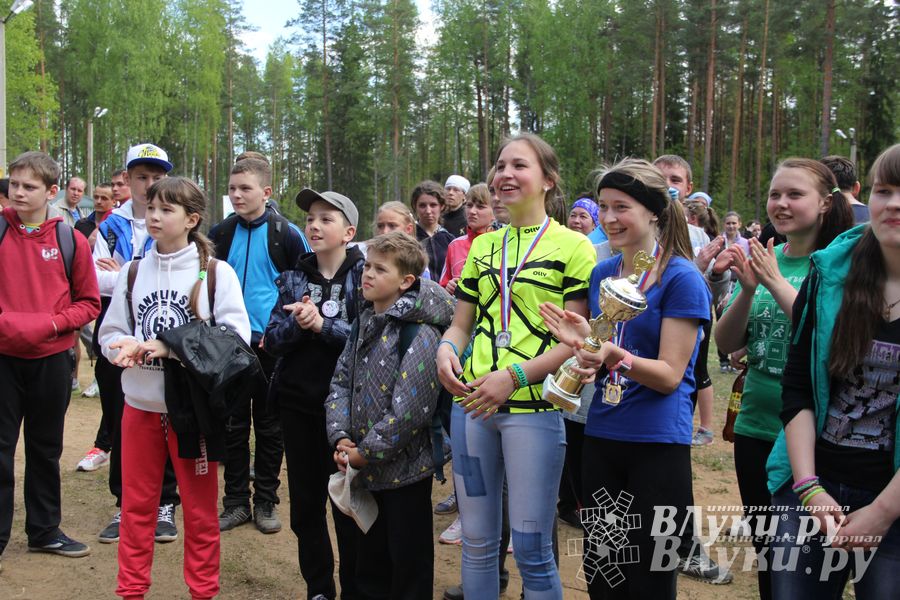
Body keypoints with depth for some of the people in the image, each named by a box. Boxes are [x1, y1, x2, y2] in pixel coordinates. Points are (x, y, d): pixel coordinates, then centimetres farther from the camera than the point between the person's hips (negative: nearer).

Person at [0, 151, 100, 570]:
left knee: (46, 448, 15)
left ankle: (44, 530, 29)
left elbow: (88, 302, 1)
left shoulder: (71, 240, -2)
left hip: (52, 360, 1)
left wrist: (52, 324, -14)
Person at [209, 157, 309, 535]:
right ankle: (236, 502, 19)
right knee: (233, 424, 8)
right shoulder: (221, 234, 5)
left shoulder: (286, 234, -5)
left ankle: (265, 502, 18)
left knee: (269, 425, 6)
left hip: (272, 345, -3)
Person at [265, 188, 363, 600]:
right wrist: (297, 323, -16)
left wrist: (323, 324, -21)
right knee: (305, 500, 11)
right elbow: (272, 341, 2)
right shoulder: (293, 279, 8)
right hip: (297, 400, 4)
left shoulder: (363, 275, -3)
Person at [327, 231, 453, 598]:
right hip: (364, 470, 7)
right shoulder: (364, 325, 8)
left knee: (410, 568, 8)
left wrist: (366, 453, -16)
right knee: (370, 560, 21)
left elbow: (409, 410, -23)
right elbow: (340, 383, 8)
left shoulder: (419, 333, -17)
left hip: (404, 469, -7)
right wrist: (341, 439, -7)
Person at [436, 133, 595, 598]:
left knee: (532, 551, 2)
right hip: (471, 403, 5)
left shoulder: (572, 246, -2)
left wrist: (514, 375, -19)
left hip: (532, 407, -5)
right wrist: (446, 349, -6)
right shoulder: (482, 247, 14)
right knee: (476, 541, 14)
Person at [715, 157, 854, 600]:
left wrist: (776, 282, -26)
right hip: (755, 428, 5)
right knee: (765, 550, 17)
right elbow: (726, 344, 0)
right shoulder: (761, 258, 4)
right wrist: (747, 289, -16)